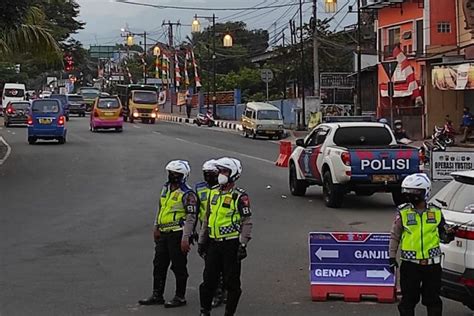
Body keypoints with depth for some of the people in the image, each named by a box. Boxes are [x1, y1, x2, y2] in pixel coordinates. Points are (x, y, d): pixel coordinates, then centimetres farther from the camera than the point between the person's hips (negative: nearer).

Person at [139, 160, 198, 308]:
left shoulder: (187, 194, -13)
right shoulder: (166, 188, 13)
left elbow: (191, 217, -16)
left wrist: (185, 238, -20)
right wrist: (157, 228, 22)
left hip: (178, 234, -8)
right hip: (164, 233, 8)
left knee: (178, 267, 0)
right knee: (159, 264, 11)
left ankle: (180, 297, 10)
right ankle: (157, 295, 20)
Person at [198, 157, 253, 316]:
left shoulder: (239, 196, -8)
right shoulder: (214, 193, 12)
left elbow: (247, 222, -9)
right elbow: (207, 218, 19)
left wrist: (243, 245, -15)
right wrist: (201, 241, 18)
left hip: (231, 244, -6)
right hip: (213, 243, 6)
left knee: (231, 281, 2)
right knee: (209, 278, 8)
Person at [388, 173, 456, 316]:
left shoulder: (436, 212, 3)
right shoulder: (403, 213, -2)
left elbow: (442, 236, 11)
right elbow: (394, 236, 3)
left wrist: (449, 236, -11)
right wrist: (392, 257, 0)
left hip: (432, 264, 1)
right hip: (410, 264, -1)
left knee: (433, 299, 9)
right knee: (408, 299, 6)